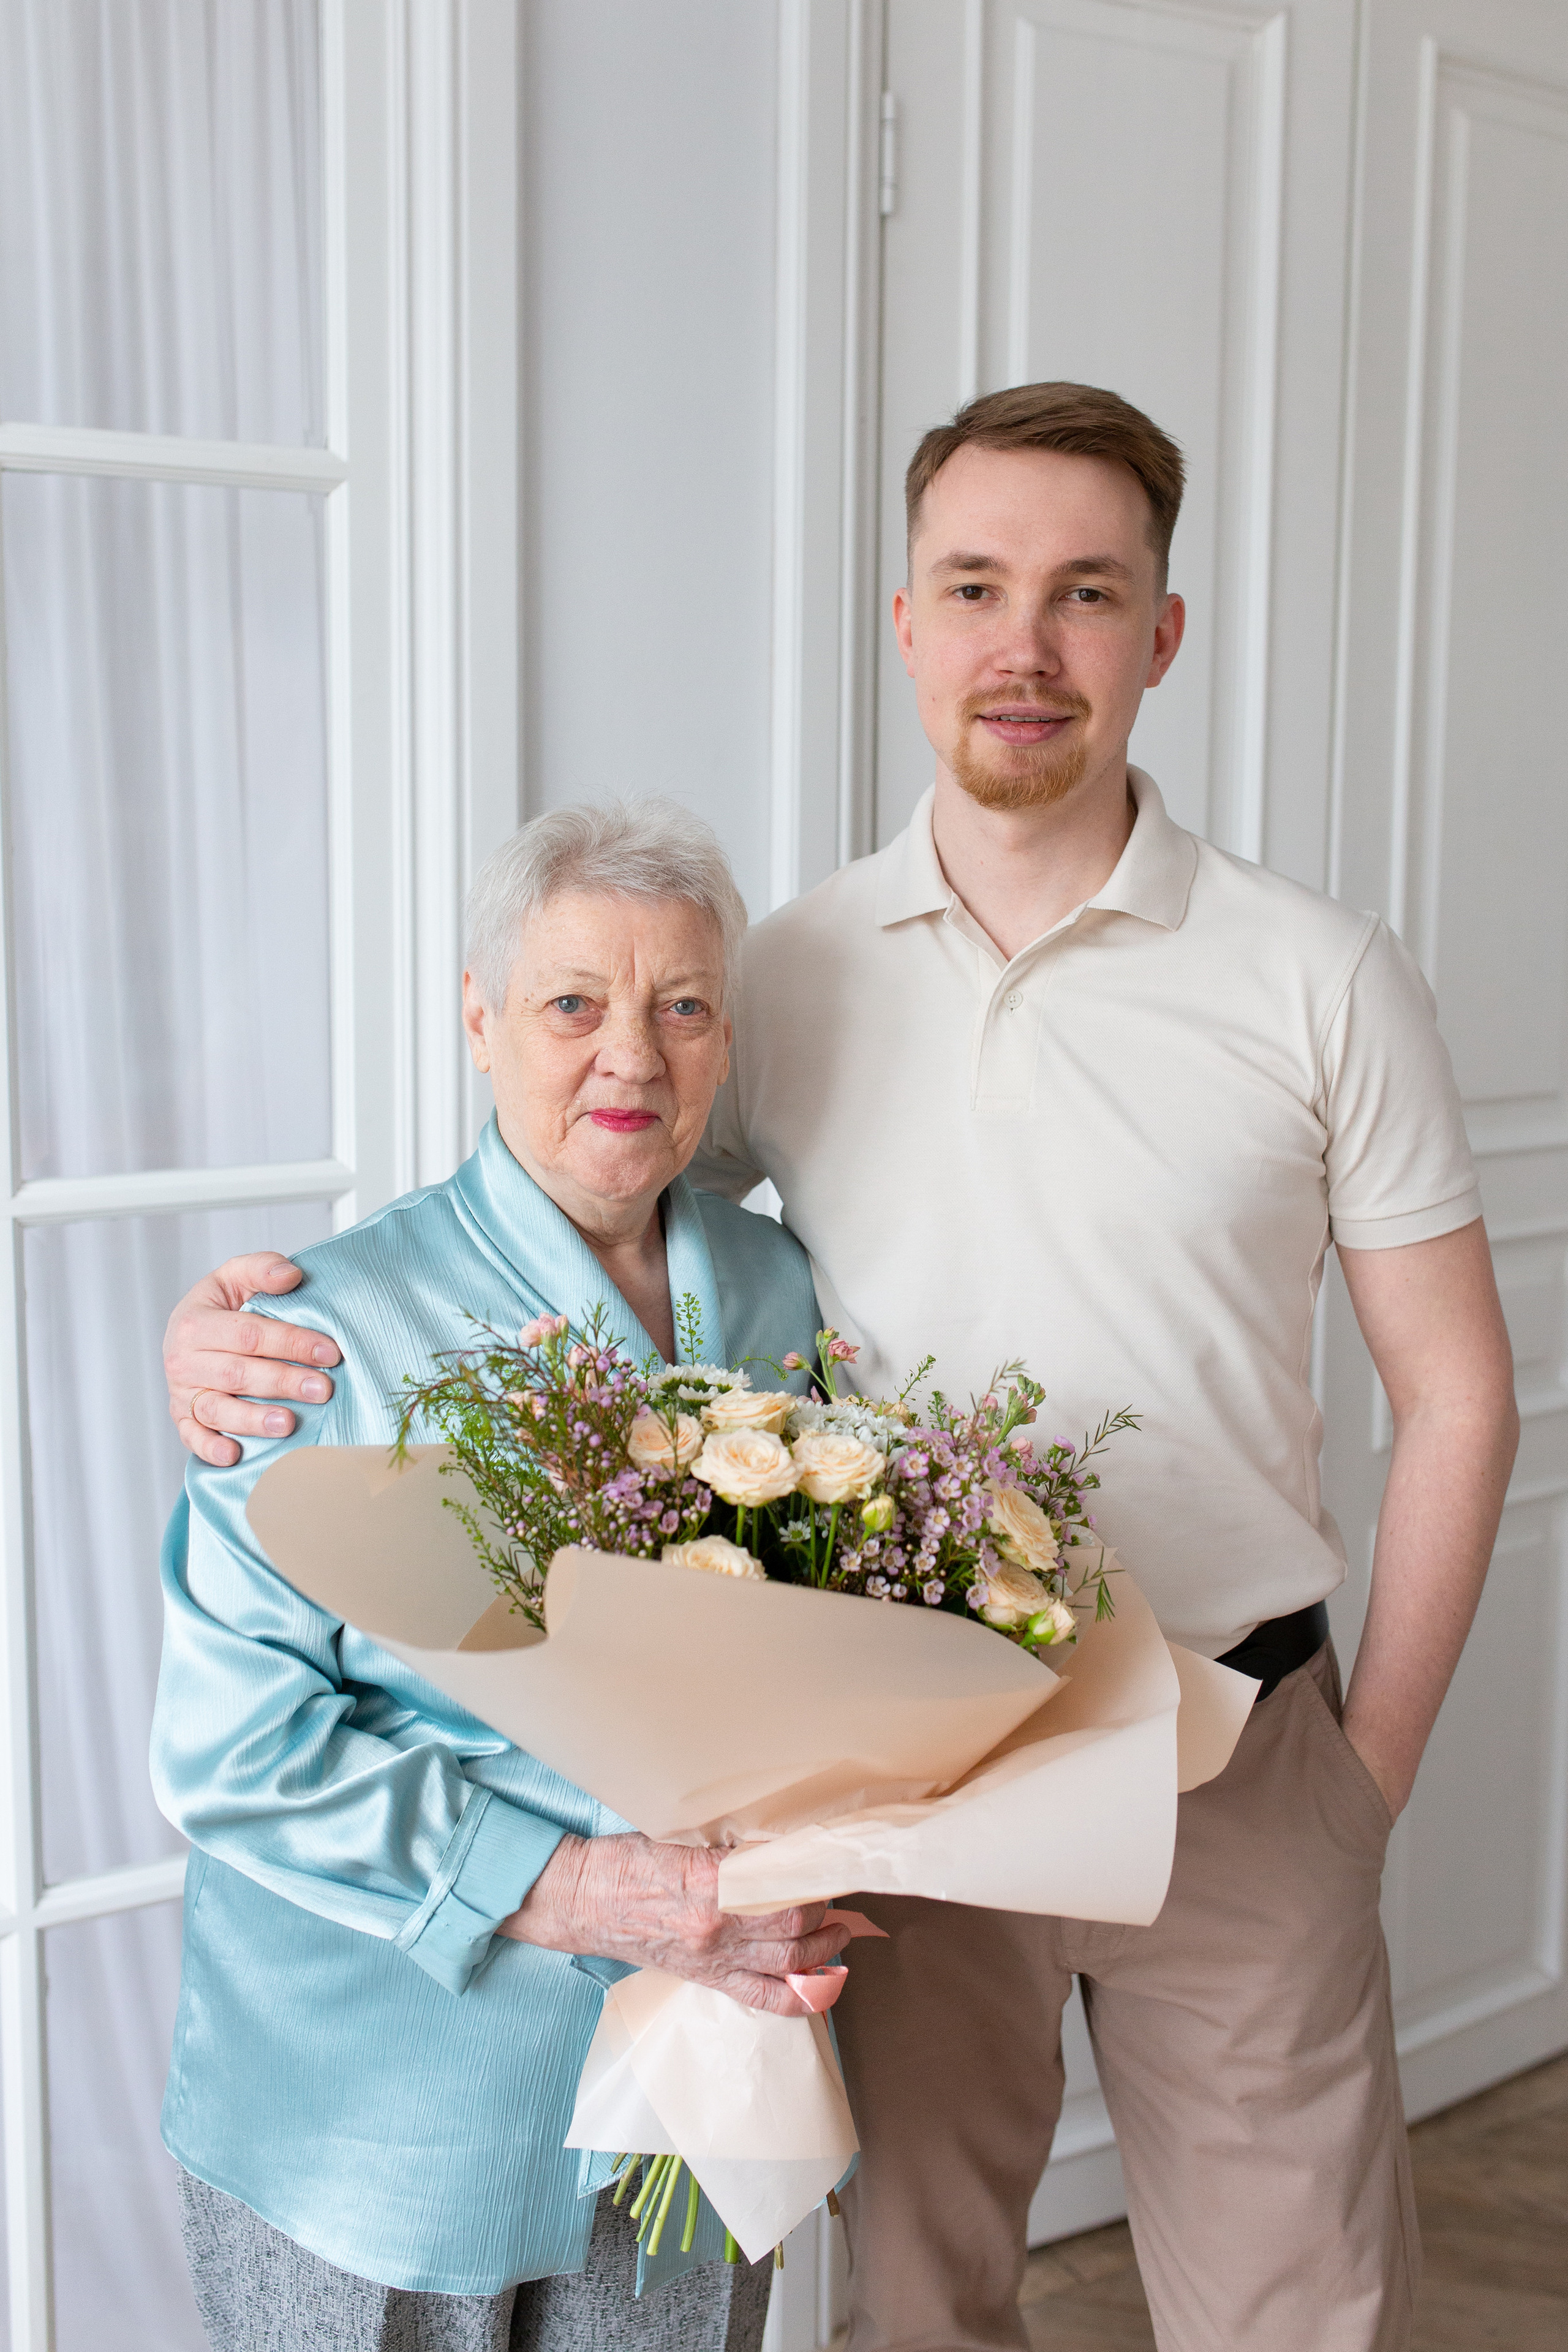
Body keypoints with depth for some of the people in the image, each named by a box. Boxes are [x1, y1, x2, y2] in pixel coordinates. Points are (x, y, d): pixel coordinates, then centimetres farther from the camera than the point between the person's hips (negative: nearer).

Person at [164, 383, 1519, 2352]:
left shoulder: (1319, 980, -5)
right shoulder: (790, 974, -1)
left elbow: (1454, 1395, 0)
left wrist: (1367, 1779, -3)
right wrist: (244, 1328, -10)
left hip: (1229, 1764, -1)